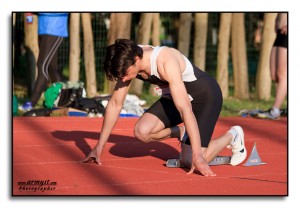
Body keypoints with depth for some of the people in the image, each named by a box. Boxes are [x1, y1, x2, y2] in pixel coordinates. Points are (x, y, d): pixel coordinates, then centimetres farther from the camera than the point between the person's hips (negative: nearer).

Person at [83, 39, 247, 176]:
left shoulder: (166, 62, -37)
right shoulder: (128, 62, -16)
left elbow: (185, 108, -41)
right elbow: (115, 104, -6)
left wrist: (198, 156, -43)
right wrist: (99, 147, -5)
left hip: (206, 96, -6)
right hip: (174, 96, 7)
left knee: (193, 162, -17)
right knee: (141, 132, -18)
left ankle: (232, 135, 11)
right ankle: (181, 133, 12)